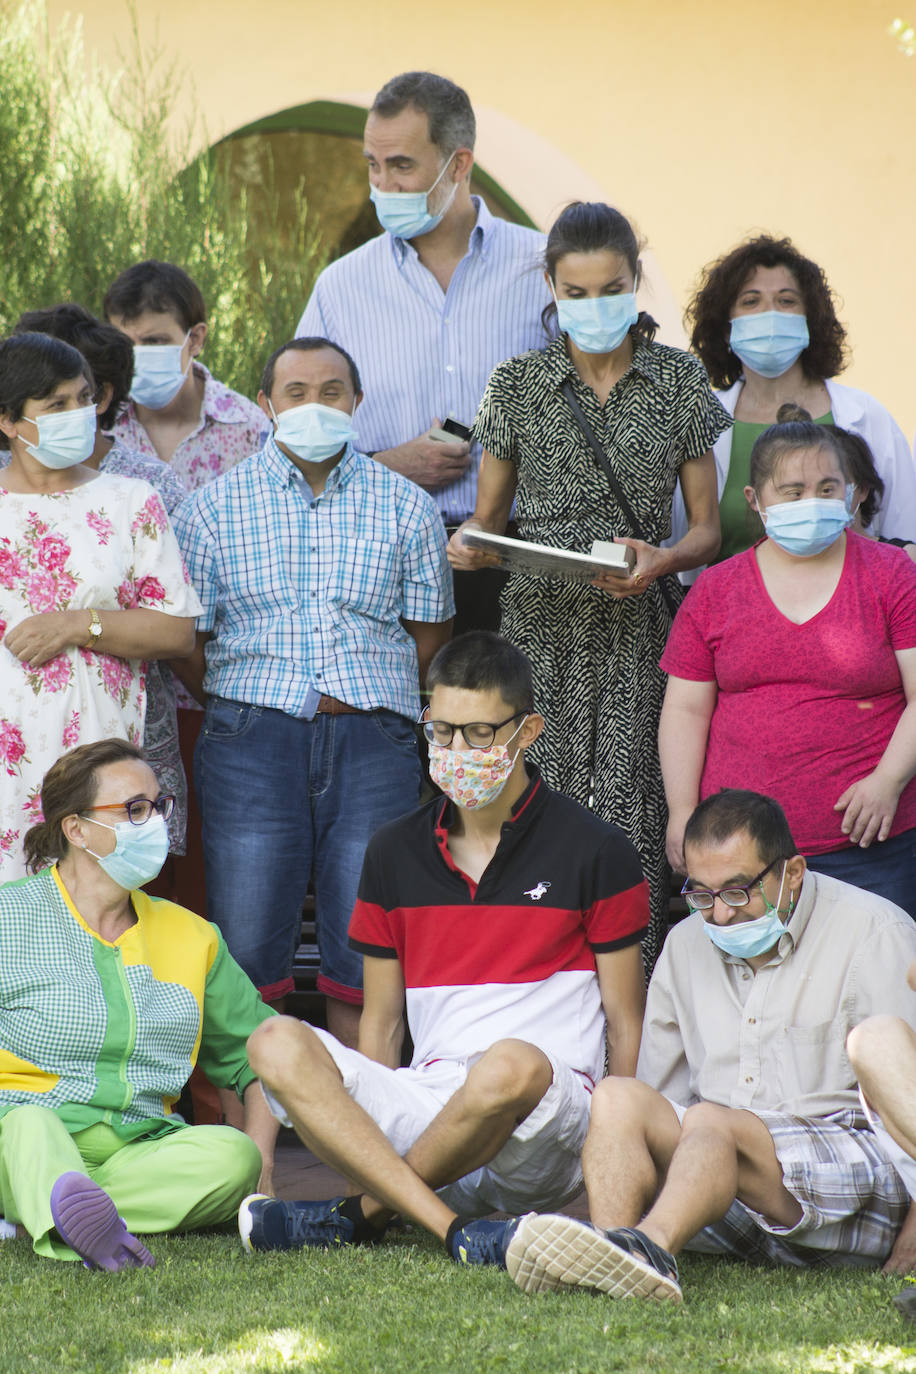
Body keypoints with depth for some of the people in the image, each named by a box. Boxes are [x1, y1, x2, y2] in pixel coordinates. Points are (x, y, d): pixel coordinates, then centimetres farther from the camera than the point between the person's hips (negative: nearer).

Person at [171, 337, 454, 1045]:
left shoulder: (407, 506, 10)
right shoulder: (215, 507, 8)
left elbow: (431, 629, 14)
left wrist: (363, 702, 6)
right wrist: (246, 710, 0)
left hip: (374, 744, 1)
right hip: (252, 741, -1)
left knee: (368, 959, 0)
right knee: (246, 953, -4)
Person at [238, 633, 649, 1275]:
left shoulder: (596, 852, 4)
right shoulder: (395, 852, 15)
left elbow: (626, 1026, 5)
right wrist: (376, 1120, 4)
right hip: (423, 1107, 3)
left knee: (511, 1064, -39)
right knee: (279, 1045, -22)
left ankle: (363, 1213, -14)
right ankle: (456, 1231, -33)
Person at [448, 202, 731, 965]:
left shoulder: (679, 379, 6)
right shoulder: (519, 381, 7)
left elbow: (707, 527, 8)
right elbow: (490, 514, 12)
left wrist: (663, 559, -13)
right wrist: (470, 546, -11)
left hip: (642, 632, -1)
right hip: (542, 628, 1)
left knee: (632, 816, -8)